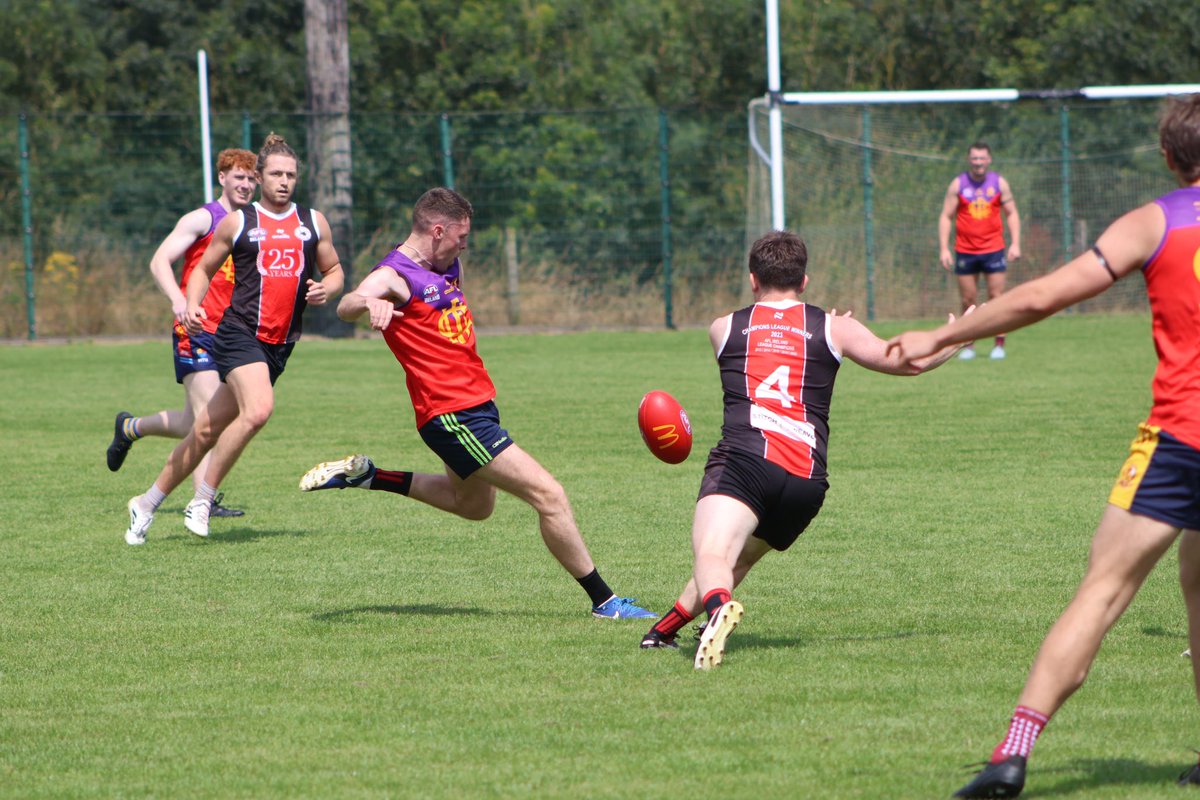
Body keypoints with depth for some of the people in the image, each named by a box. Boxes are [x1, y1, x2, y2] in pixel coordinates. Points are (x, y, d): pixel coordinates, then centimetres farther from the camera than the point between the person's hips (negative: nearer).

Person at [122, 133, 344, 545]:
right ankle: (203, 499, -13)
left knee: (208, 430, 6)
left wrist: (326, 289, -2)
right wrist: (192, 306, -6)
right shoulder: (237, 223, 4)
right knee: (258, 410, -28)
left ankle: (147, 503, 19)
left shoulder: (313, 222, 12)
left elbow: (334, 271, 22)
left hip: (280, 344, 4)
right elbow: (204, 268, 13)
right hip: (239, 334, -4)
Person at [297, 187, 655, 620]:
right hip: (453, 414, -10)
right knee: (548, 494, -13)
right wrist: (369, 303, -58)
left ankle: (368, 476, 33)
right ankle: (604, 600, -6)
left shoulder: (448, 267, 11)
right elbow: (346, 306, -37)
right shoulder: (393, 276, -15)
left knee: (472, 503, 31)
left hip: (477, 402, 10)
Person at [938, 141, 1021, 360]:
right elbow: (946, 216, 3)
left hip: (993, 250, 0)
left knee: (996, 298, -4)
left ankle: (999, 344, 1)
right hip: (965, 251, 0)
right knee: (968, 301, 1)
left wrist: (1015, 243, -2)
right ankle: (969, 346, 8)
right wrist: (944, 249, -5)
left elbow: (1012, 213, 9)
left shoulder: (999, 183, 4)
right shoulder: (958, 185, 2)